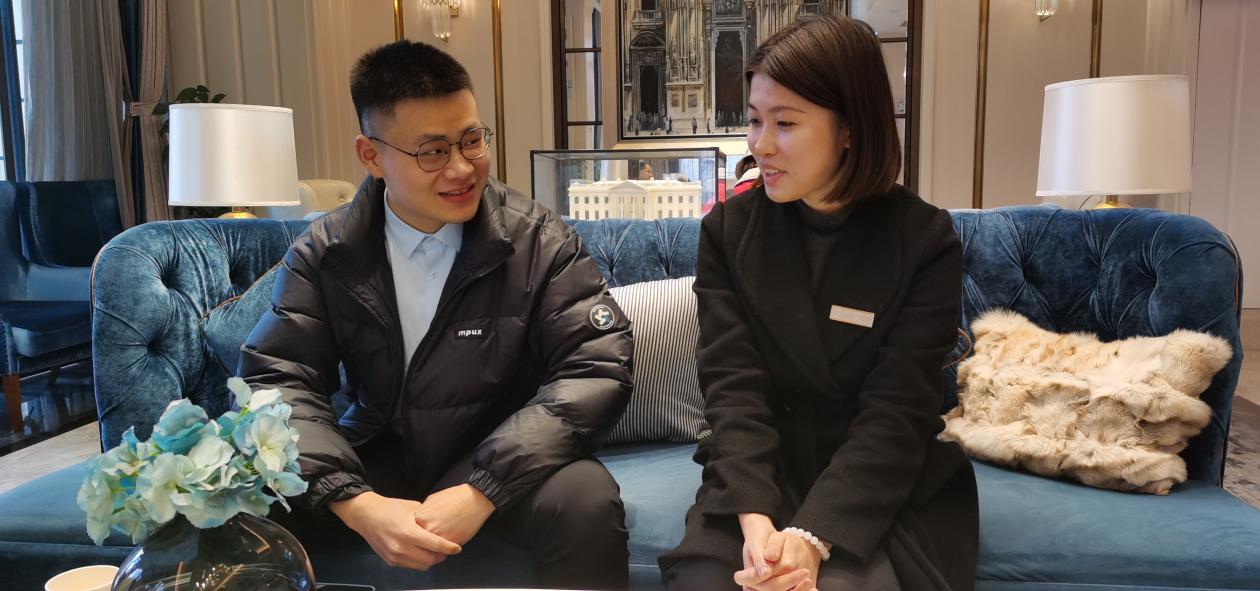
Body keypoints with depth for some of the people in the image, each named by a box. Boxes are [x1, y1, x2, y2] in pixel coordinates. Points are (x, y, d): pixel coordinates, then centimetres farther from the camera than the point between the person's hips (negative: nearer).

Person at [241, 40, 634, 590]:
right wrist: (357, 503, -26)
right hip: (375, 458, 2)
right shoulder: (324, 252, -2)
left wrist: (482, 492, -28)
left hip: (501, 461, -2)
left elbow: (596, 370, -17)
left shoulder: (540, 241, -9)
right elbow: (277, 379, -8)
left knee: (585, 501, -32)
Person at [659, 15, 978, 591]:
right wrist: (756, 519, -24)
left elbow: (897, 413, -14)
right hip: (759, 478, 2)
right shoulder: (728, 229, -2)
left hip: (887, 488, -1)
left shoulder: (925, 240, -8)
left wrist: (813, 536, -26)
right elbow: (733, 385, -9)